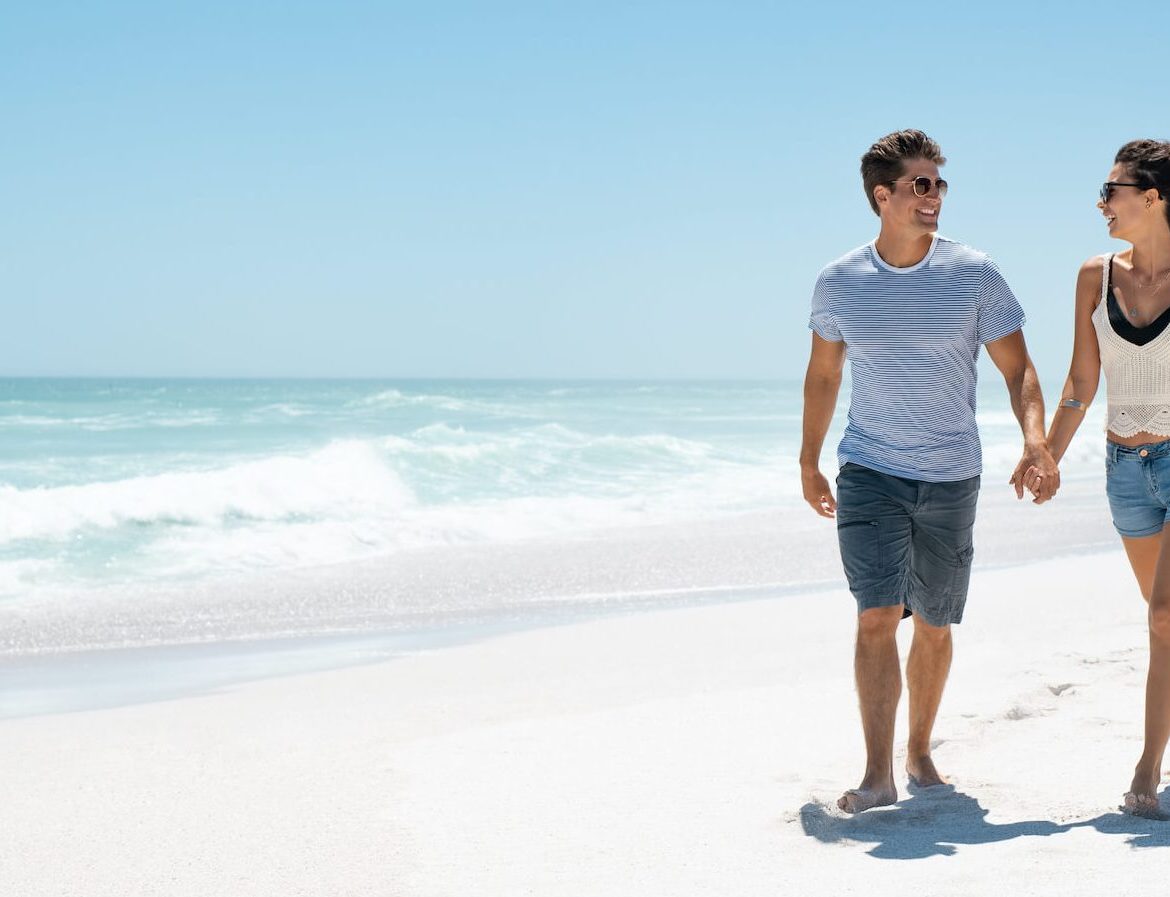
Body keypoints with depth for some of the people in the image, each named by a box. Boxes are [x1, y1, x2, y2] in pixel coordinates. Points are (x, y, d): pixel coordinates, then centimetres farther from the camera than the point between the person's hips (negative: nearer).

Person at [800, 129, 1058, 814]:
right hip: (869, 474, -1)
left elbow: (1018, 368, -1)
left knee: (935, 625, 10)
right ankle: (878, 774, -12)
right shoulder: (840, 282, 0)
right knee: (878, 616, -14)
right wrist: (809, 463, 18)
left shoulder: (975, 275, -3)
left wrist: (1036, 441, -17)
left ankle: (920, 751, 30)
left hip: (951, 479, 1)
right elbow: (823, 374, 13)